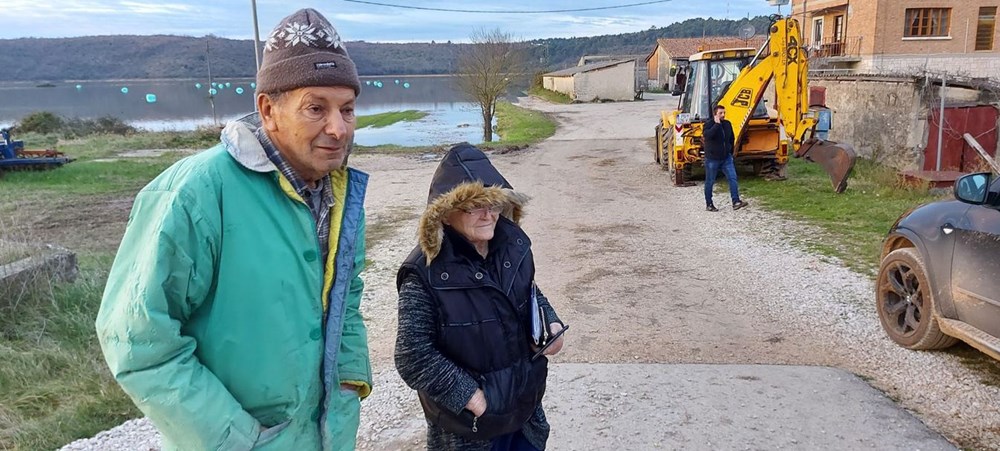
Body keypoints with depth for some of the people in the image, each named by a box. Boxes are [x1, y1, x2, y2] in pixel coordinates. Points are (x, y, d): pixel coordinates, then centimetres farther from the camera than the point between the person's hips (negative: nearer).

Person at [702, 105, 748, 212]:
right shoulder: (709, 124, -10)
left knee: (733, 178, -7)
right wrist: (717, 124, -28)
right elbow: (707, 135, -33)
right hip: (712, 159, -5)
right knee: (710, 182, 4)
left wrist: (730, 152, 18)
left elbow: (732, 139, 21)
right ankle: (709, 204, 16)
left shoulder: (727, 124, 7)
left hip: (726, 158, 5)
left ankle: (736, 202, -8)